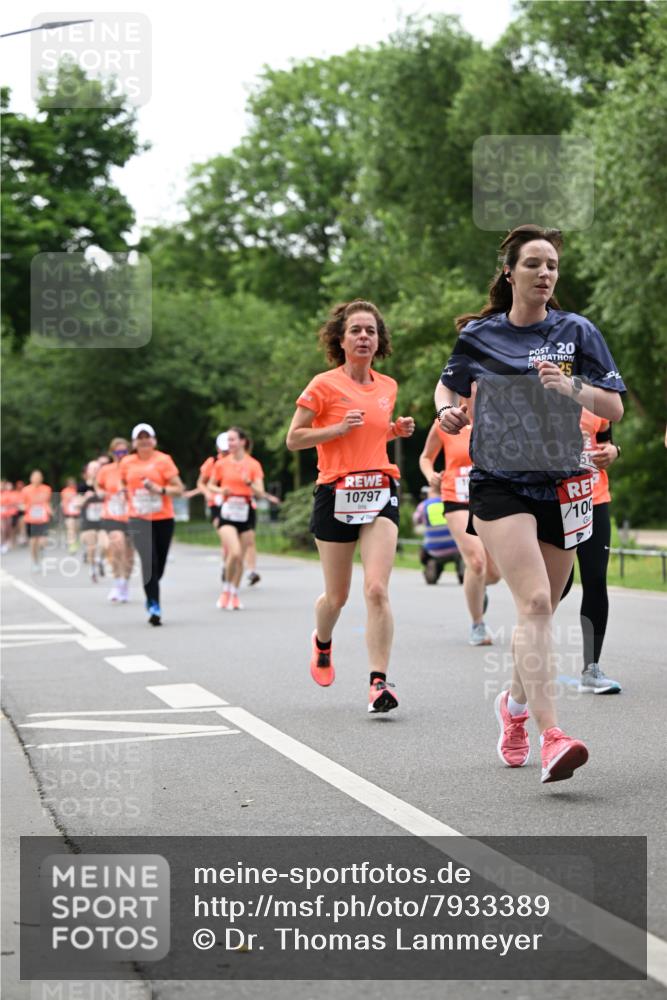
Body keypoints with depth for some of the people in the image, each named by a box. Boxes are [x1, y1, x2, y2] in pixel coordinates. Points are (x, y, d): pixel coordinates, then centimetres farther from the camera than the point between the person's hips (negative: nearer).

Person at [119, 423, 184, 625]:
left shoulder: (163, 460, -3)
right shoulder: (127, 463, 6)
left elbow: (179, 489, -6)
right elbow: (123, 484, 27)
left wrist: (160, 489, -21)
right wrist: (127, 497, 11)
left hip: (163, 519, 0)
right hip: (138, 519, 0)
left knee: (159, 565, 7)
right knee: (149, 562, -16)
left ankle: (151, 598, 35)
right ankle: (154, 608, -17)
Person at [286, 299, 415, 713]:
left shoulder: (388, 387, 11)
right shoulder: (324, 385, -4)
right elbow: (293, 439, -3)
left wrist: (396, 430, 7)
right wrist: (339, 428, -15)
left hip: (380, 491, 2)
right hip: (336, 493, -2)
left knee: (377, 589, -15)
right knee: (337, 595, 9)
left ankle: (380, 681, -14)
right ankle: (322, 643, 43)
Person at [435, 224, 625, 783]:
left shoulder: (576, 331, 4)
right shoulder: (479, 334, 4)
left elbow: (615, 408, 1)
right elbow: (449, 384, 23)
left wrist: (570, 387, -17)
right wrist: (447, 410, 0)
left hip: (562, 483, 3)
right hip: (499, 481, -2)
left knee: (539, 615, 11)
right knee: (535, 602, -20)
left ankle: (516, 703, 40)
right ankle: (552, 737, -27)